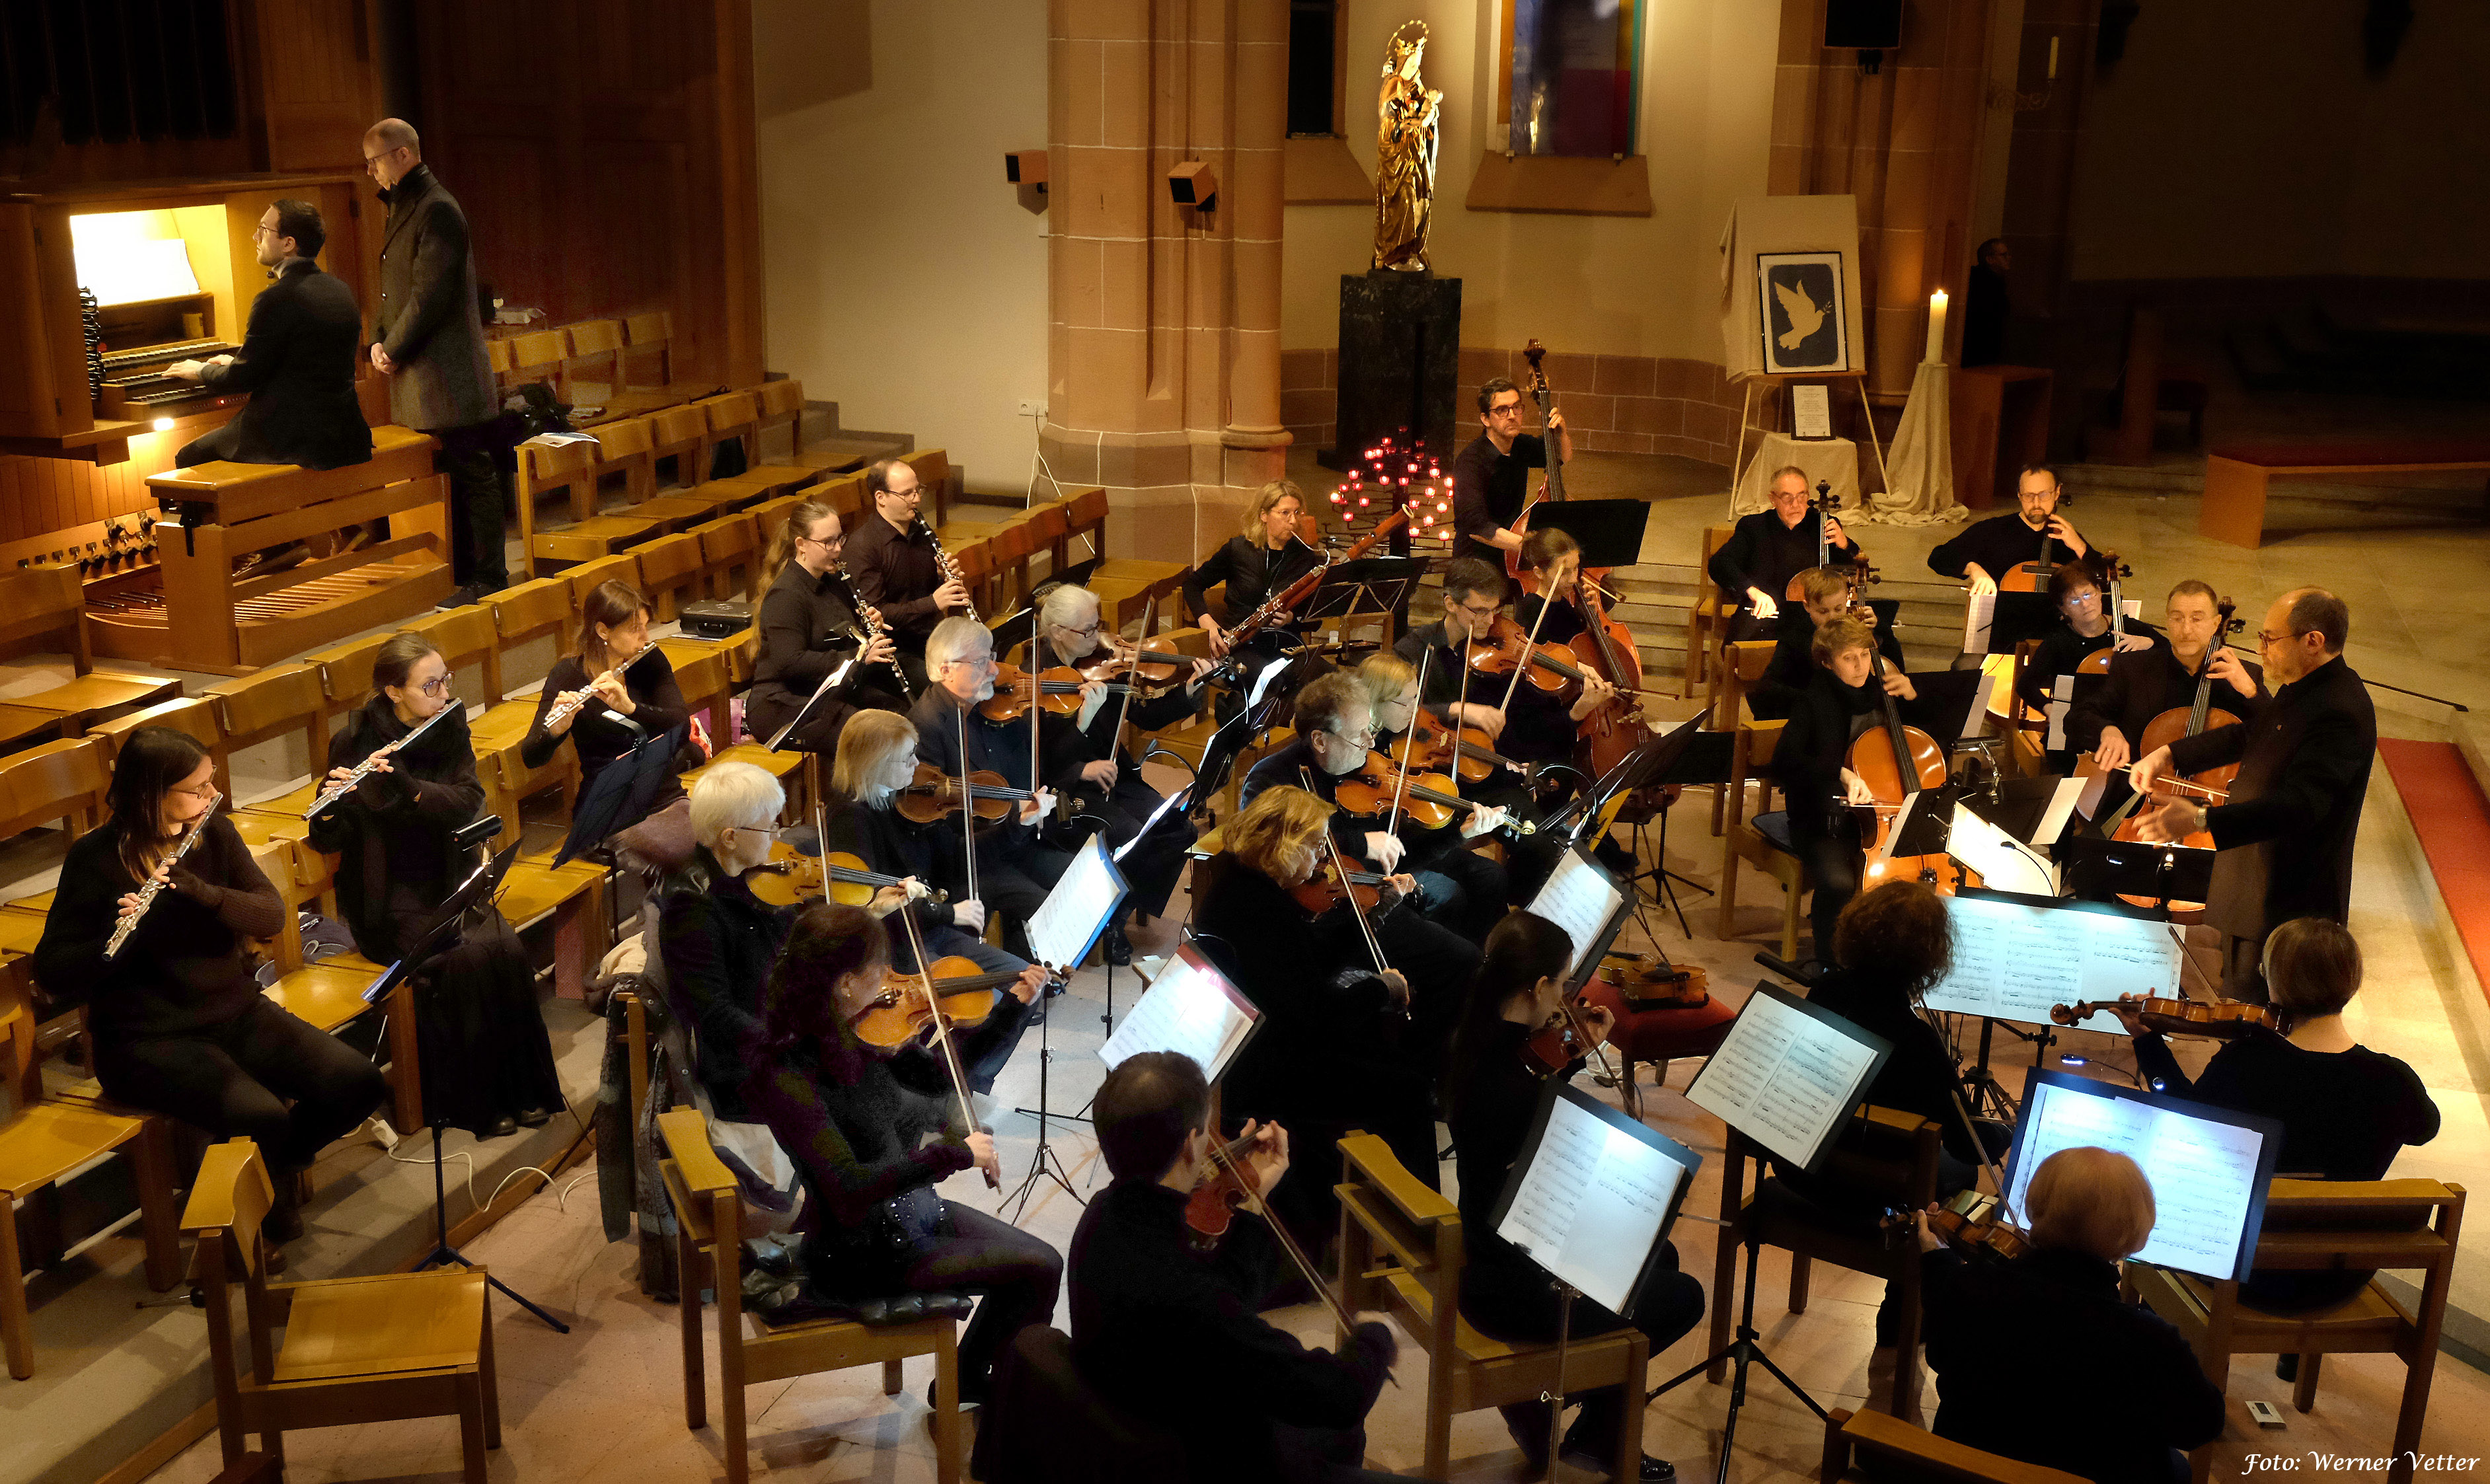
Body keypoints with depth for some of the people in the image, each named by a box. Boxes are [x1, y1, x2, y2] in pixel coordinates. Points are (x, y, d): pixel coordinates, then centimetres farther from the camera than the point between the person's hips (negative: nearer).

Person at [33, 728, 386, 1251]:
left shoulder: (214, 832, 3)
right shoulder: (96, 859, -10)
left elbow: (272, 916, -7)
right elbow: (52, 974, -12)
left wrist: (201, 891, -25)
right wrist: (118, 934, -31)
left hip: (235, 1012, 5)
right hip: (148, 1038, -5)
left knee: (358, 1084, -13)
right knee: (262, 1117, -29)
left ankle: (276, 1165, 13)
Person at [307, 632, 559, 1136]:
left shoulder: (450, 724, 1)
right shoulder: (356, 741, -10)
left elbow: (468, 803, -11)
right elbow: (327, 841, -9)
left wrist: (407, 785, -27)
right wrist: (331, 806, -32)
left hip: (447, 883, 4)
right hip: (388, 899, -4)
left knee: (506, 948, -24)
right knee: (464, 958, -28)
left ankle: (522, 1088, -12)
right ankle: (476, 1103, -14)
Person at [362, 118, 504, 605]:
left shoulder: (436, 209, -13)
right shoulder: (402, 209, 18)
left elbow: (431, 294, -19)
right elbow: (392, 289, 20)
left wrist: (395, 350, -13)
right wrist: (379, 341, 4)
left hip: (448, 376, -10)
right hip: (419, 378, 10)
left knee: (472, 474, -4)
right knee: (450, 477, 14)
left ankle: (488, 578, 0)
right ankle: (462, 573, 21)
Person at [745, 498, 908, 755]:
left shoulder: (833, 581, 12)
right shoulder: (785, 596, -15)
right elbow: (790, 663, -24)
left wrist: (871, 627, 0)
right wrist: (858, 656, -28)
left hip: (835, 691, 8)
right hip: (784, 704, -8)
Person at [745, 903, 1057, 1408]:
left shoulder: (854, 1034, -4)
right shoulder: (787, 1076, -28)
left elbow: (936, 1077, 10)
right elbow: (848, 1186, -36)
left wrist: (1012, 1008, 5)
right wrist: (955, 1153, -35)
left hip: (907, 1207, 8)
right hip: (861, 1252, -8)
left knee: (1037, 1260, 5)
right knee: (1037, 1271, -9)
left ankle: (967, 1383, 25)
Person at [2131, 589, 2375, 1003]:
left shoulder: (2341, 713, -26)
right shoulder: (2302, 689, 7)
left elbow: (2300, 803, -37)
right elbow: (2248, 736, 24)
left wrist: (2201, 819, -47)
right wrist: (2171, 754, 13)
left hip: (2287, 907, -10)